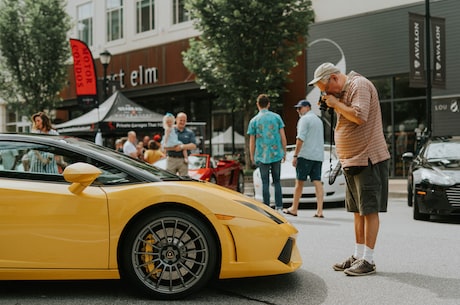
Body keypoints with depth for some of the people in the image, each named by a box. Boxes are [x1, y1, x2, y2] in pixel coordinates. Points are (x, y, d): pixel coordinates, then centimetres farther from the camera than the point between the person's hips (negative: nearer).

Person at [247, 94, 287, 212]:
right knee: (277, 181, 11)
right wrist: (284, 152, 12)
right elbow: (283, 137, 2)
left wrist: (252, 157, 12)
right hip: (276, 154, 1)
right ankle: (279, 208, 8)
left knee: (265, 183, 4)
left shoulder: (254, 120, -1)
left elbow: (252, 141, 1)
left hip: (262, 156, -1)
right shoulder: (276, 117, 3)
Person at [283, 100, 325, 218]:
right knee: (317, 182, 0)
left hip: (306, 155, -7)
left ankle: (294, 209, 7)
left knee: (299, 182, 0)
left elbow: (300, 139, -14)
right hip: (318, 156, 7)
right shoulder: (318, 120, 22)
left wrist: (295, 155, -12)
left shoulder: (305, 119, -6)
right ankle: (319, 210, -7)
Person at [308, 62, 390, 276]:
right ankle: (358, 256, 19)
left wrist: (336, 104, -12)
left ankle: (368, 260, -5)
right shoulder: (343, 91, 18)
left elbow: (360, 116, -24)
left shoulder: (359, 85, -12)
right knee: (358, 211, 12)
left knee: (369, 210, -7)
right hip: (352, 161, 10)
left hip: (367, 159, -10)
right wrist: (335, 105, 10)